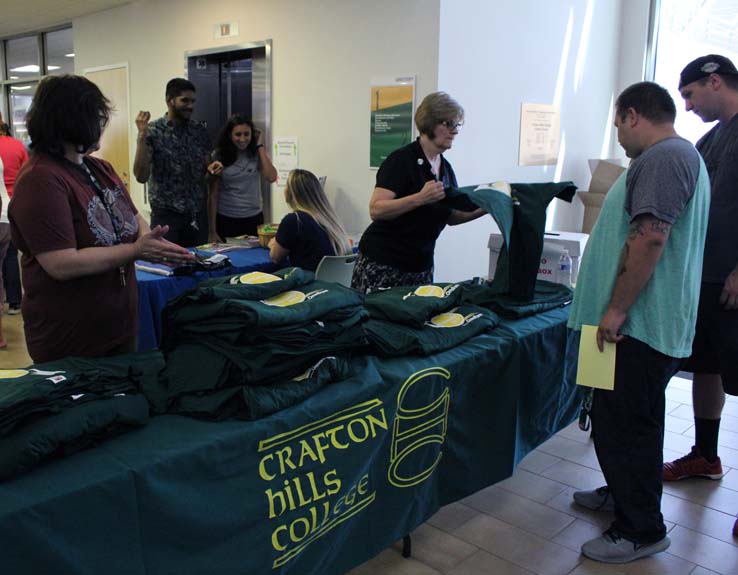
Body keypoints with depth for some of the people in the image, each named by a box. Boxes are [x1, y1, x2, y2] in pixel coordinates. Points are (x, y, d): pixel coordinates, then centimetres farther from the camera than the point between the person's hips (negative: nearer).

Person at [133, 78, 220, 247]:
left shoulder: (200, 131, 5)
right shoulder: (153, 131, -6)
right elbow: (141, 176, -14)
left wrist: (210, 168, -6)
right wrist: (142, 136, -22)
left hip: (198, 213, 4)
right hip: (166, 214, -4)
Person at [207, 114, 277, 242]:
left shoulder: (257, 153, 2)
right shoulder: (219, 156, -4)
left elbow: (271, 177, -14)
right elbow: (213, 194, -4)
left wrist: (260, 146, -9)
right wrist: (212, 230, -7)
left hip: (254, 218, 2)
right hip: (226, 219, -2)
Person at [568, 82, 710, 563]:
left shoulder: (663, 157, -15)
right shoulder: (682, 155, 20)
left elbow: (650, 239, -25)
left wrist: (618, 308, -21)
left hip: (641, 326, -11)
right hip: (653, 324, 11)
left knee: (623, 426, -3)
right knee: (631, 421, 21)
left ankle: (641, 531, 10)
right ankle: (624, 493, 37)